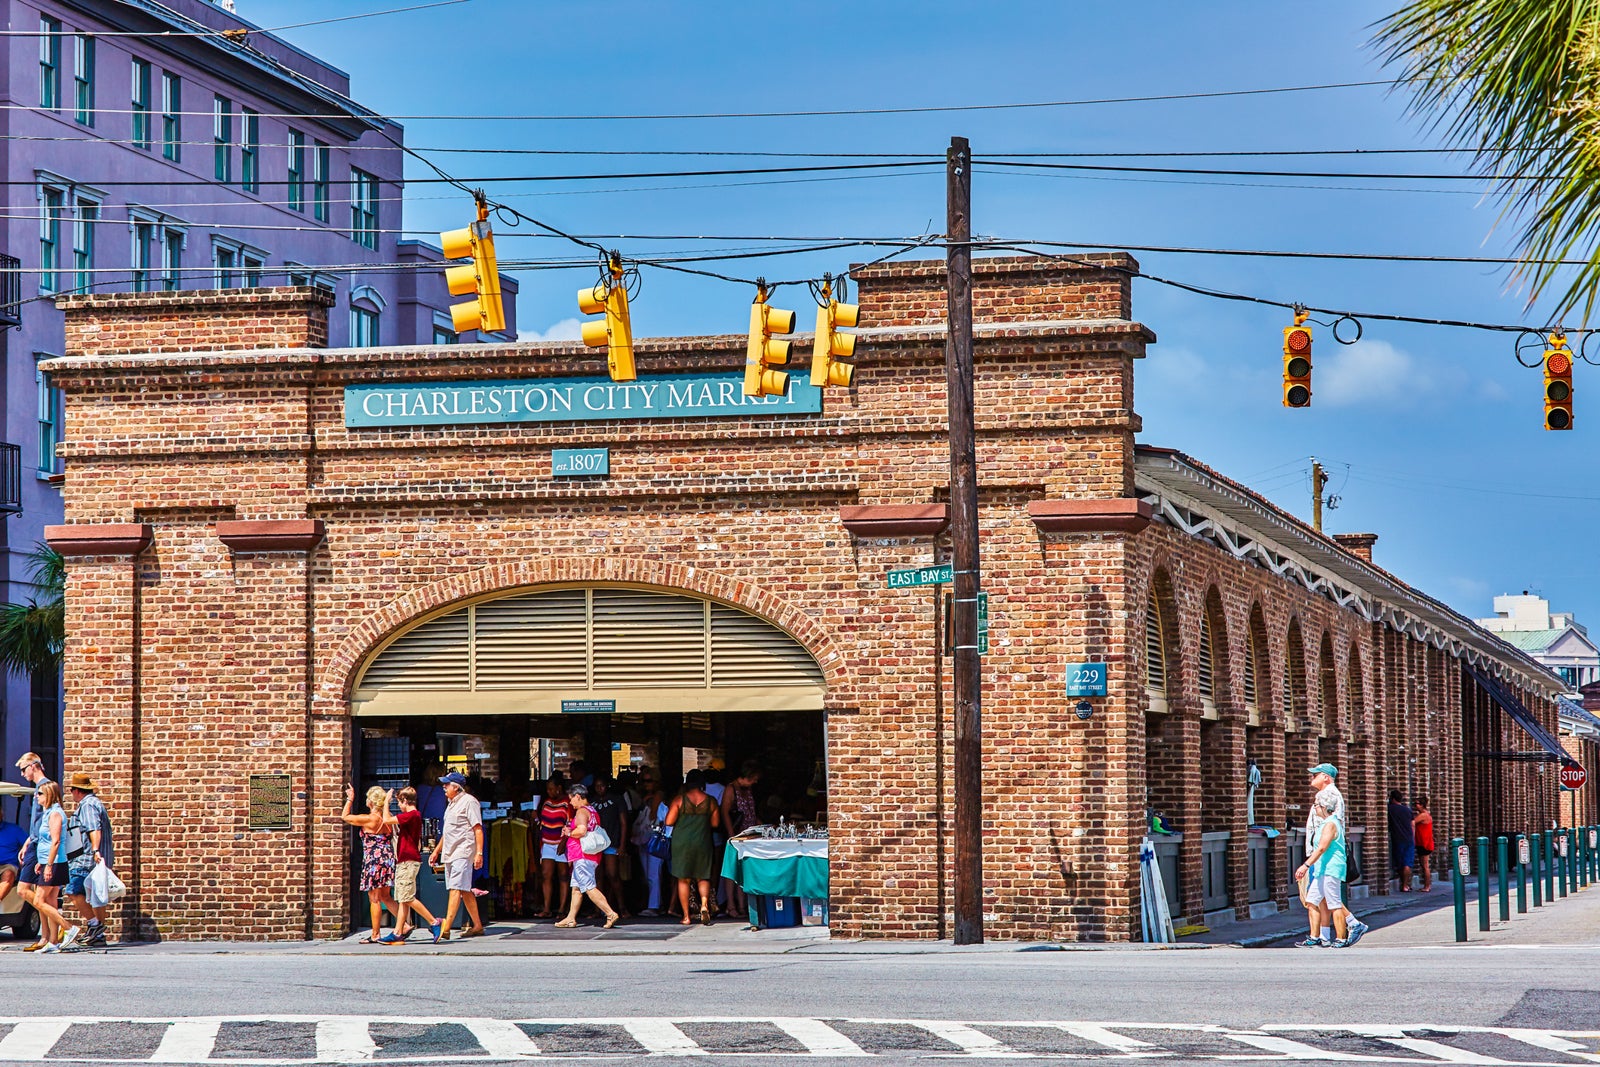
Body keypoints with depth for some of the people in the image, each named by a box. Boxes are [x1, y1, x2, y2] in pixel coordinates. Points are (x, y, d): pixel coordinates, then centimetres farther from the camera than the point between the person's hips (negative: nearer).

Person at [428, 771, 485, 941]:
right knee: (465, 891, 11)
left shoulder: (469, 802, -8)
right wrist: (436, 851, 28)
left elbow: (478, 829, -14)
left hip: (463, 852, -10)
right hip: (450, 853, 10)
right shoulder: (452, 804, 21)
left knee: (456, 889, -15)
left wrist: (479, 853, -20)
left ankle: (445, 929, -25)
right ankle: (477, 926, 17)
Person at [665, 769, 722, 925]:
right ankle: (704, 904, -15)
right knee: (703, 877, 12)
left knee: (683, 879, 8)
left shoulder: (679, 799, -7)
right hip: (703, 842, 1)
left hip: (681, 842, -1)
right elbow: (715, 823, 3)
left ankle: (686, 916, 7)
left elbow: (669, 822, -9)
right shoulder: (710, 801, -2)